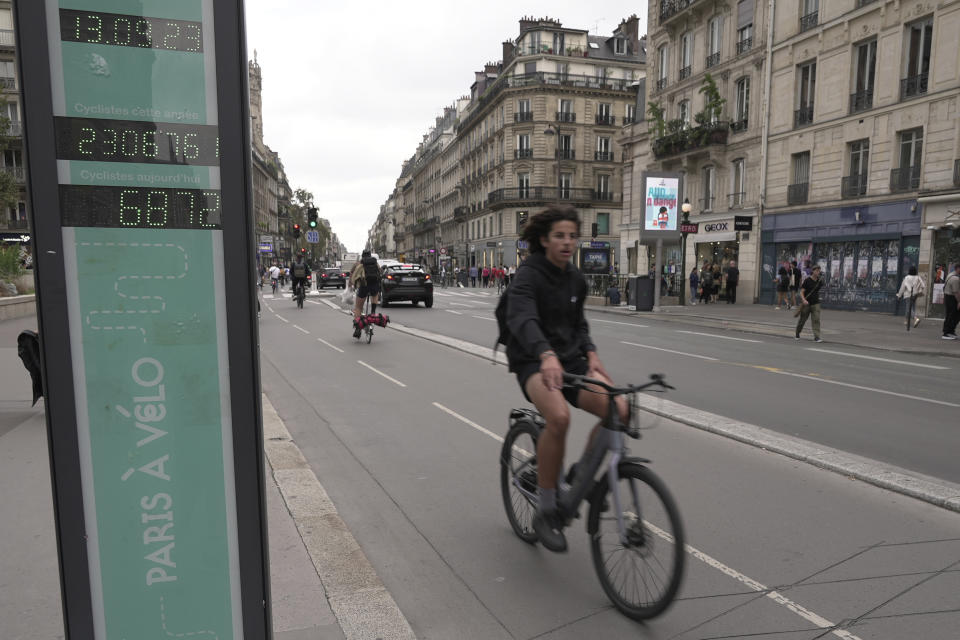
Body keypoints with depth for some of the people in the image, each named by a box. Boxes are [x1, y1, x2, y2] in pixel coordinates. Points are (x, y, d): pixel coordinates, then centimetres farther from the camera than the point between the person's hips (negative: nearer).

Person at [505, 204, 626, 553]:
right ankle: (546, 511, -15)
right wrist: (546, 355, -50)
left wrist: (590, 353, 0)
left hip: (570, 360, 6)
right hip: (534, 363, -6)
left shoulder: (577, 279, 10)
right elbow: (521, 319, -31)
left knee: (619, 409, -17)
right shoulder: (528, 275, -13)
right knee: (559, 416, -35)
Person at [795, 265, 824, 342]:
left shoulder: (820, 282, 3)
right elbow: (801, 292, -14)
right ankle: (797, 334, 32)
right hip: (806, 304, -3)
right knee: (802, 320, 9)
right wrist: (804, 300, -28)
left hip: (815, 303, 3)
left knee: (816, 320, -9)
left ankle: (816, 337, -10)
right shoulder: (807, 281, -10)